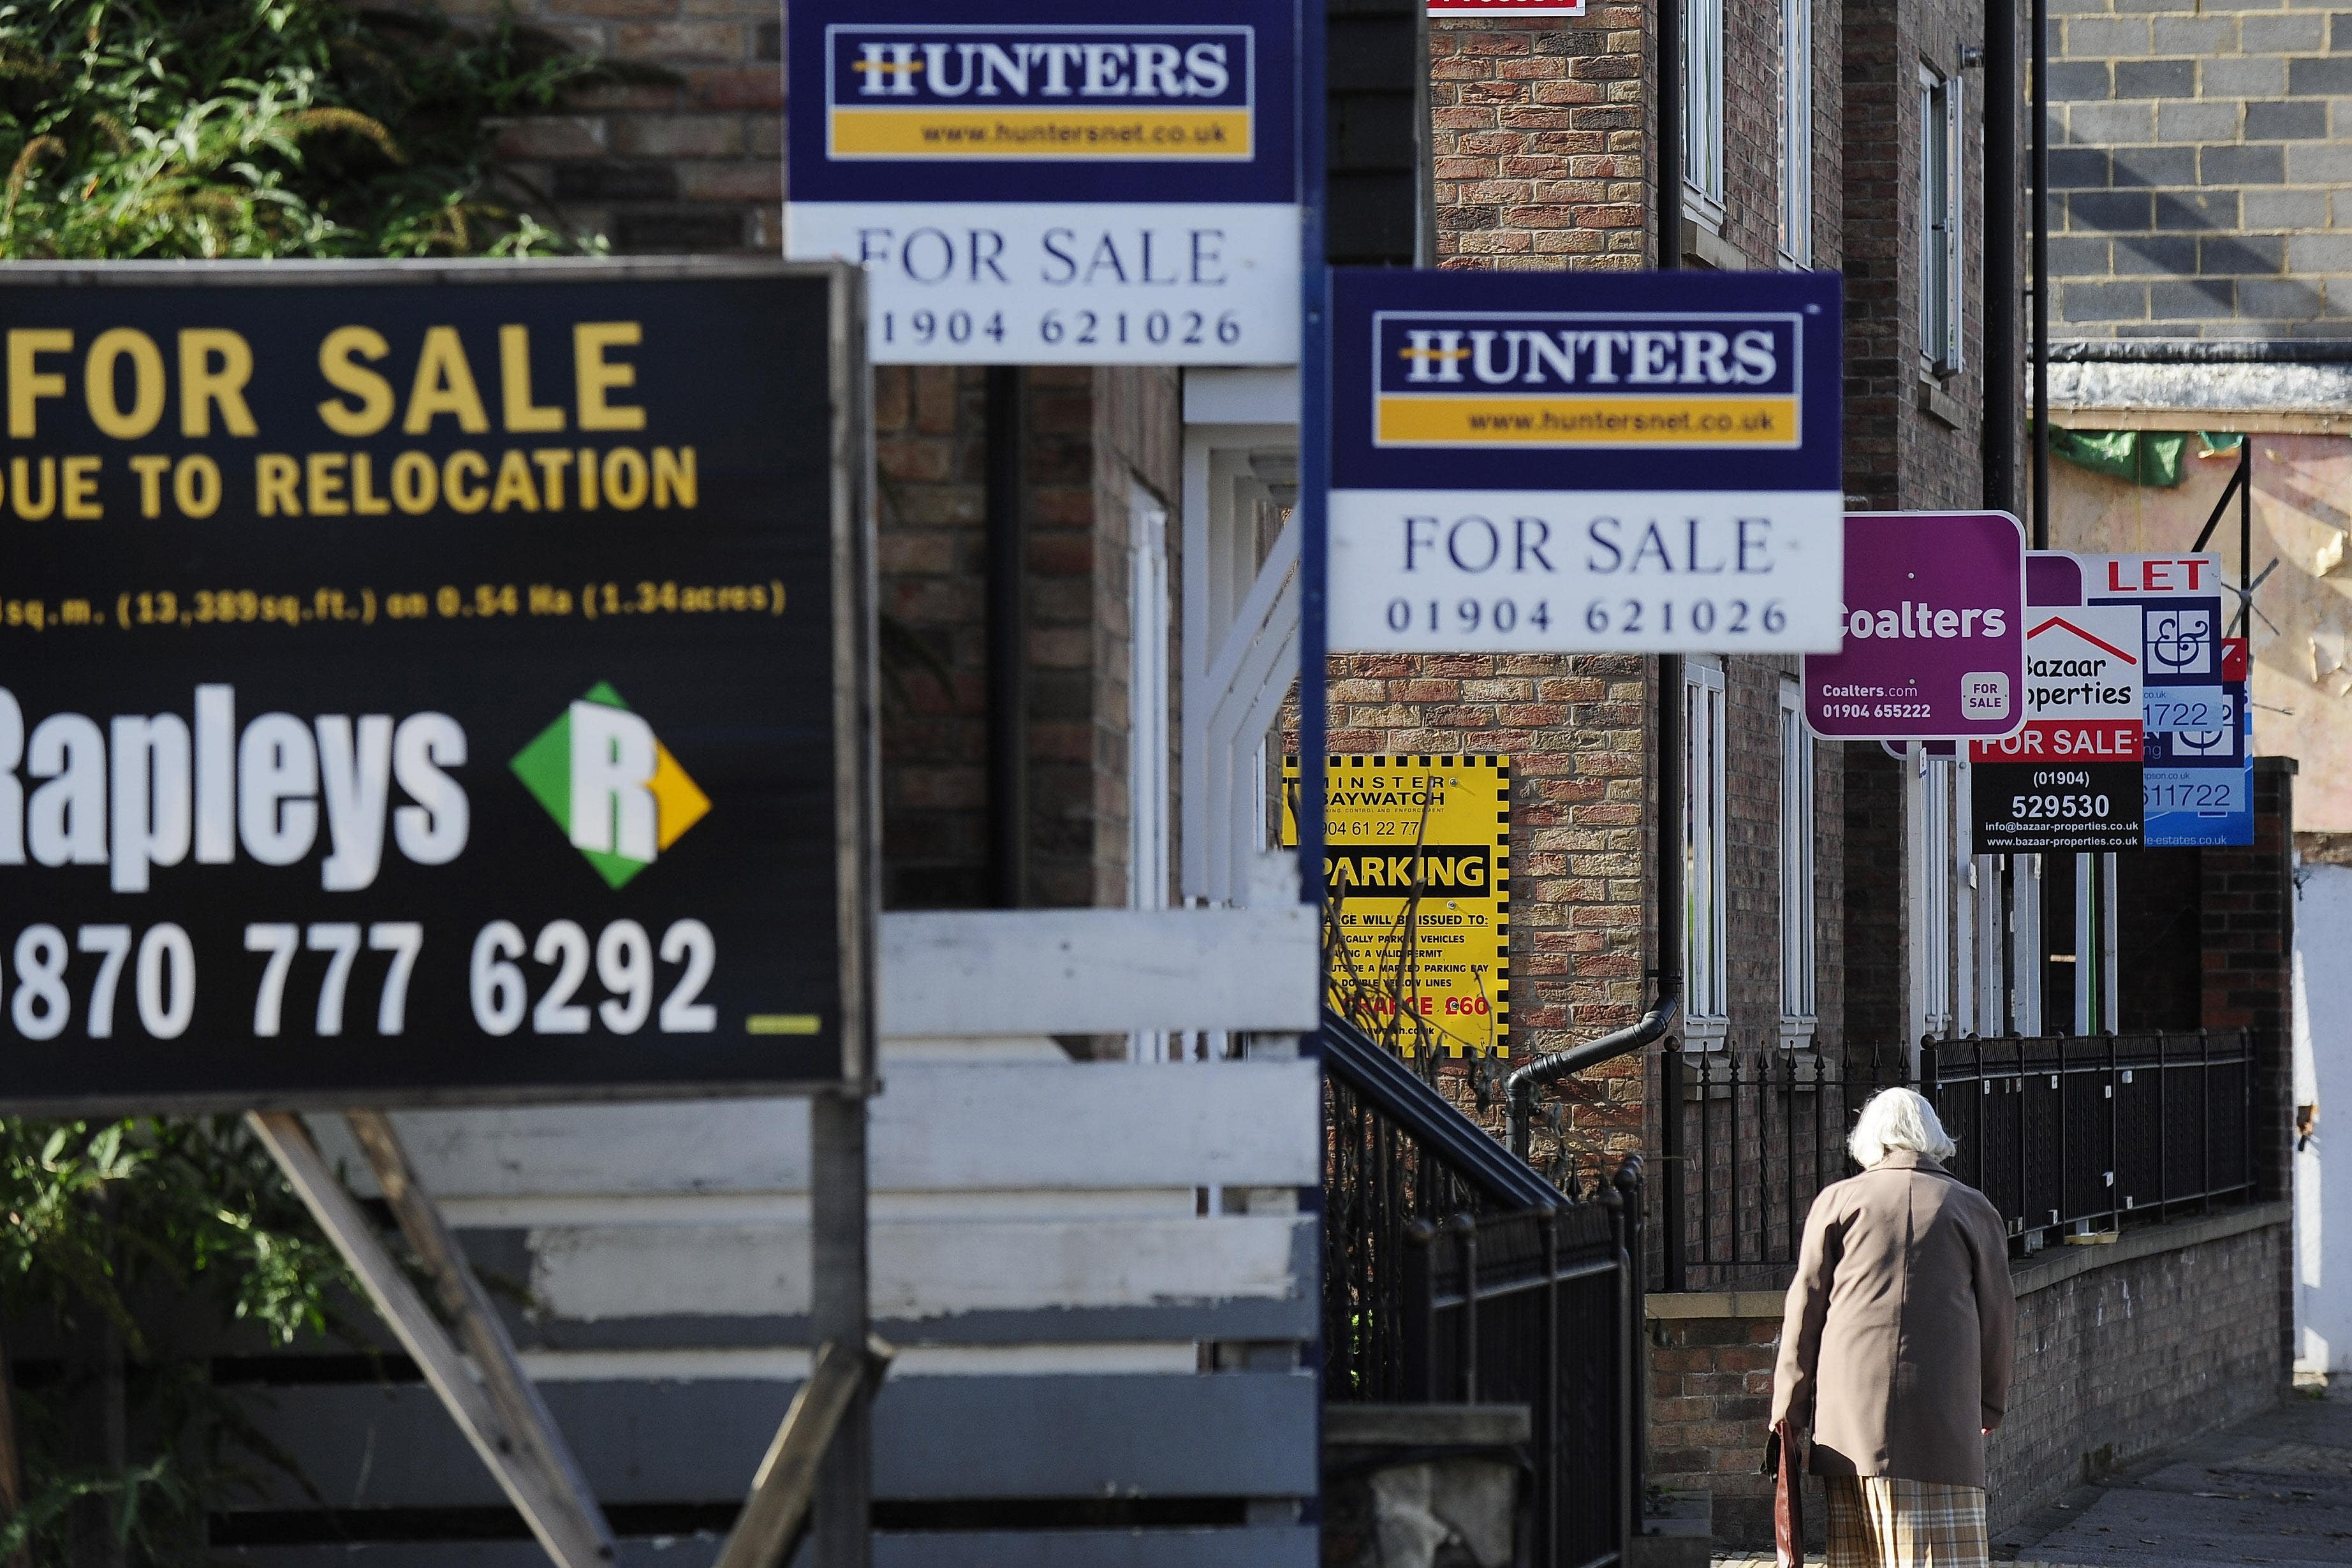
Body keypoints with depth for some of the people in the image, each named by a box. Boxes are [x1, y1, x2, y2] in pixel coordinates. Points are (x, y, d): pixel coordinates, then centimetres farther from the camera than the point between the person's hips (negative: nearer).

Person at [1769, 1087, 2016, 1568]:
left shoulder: (1838, 1200, 9)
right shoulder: (1972, 1209, 11)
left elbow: (1805, 1310, 7)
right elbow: (1997, 1313, 15)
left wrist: (1788, 1412, 11)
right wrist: (1991, 1406, 27)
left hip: (1850, 1406, 1)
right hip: (1941, 1406, -1)